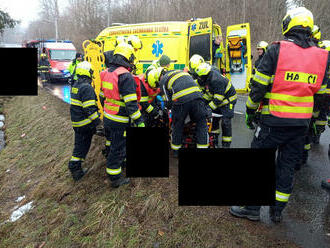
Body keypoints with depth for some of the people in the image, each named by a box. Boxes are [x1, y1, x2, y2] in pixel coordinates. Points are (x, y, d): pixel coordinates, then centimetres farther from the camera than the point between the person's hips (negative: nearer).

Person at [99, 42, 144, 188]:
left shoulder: (106, 73, 7)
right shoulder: (126, 76, -20)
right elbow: (131, 103, -24)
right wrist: (139, 121, -18)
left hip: (107, 117, 8)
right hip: (119, 121, -8)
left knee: (113, 144, 25)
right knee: (118, 148, 3)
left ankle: (119, 161, 47)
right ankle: (115, 178, 16)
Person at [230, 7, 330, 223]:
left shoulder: (277, 50, -9)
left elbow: (259, 86, -10)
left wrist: (250, 111, 2)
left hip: (274, 121, -5)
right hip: (301, 124, 5)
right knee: (287, 166, 15)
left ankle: (252, 208, 16)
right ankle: (278, 210, 27)